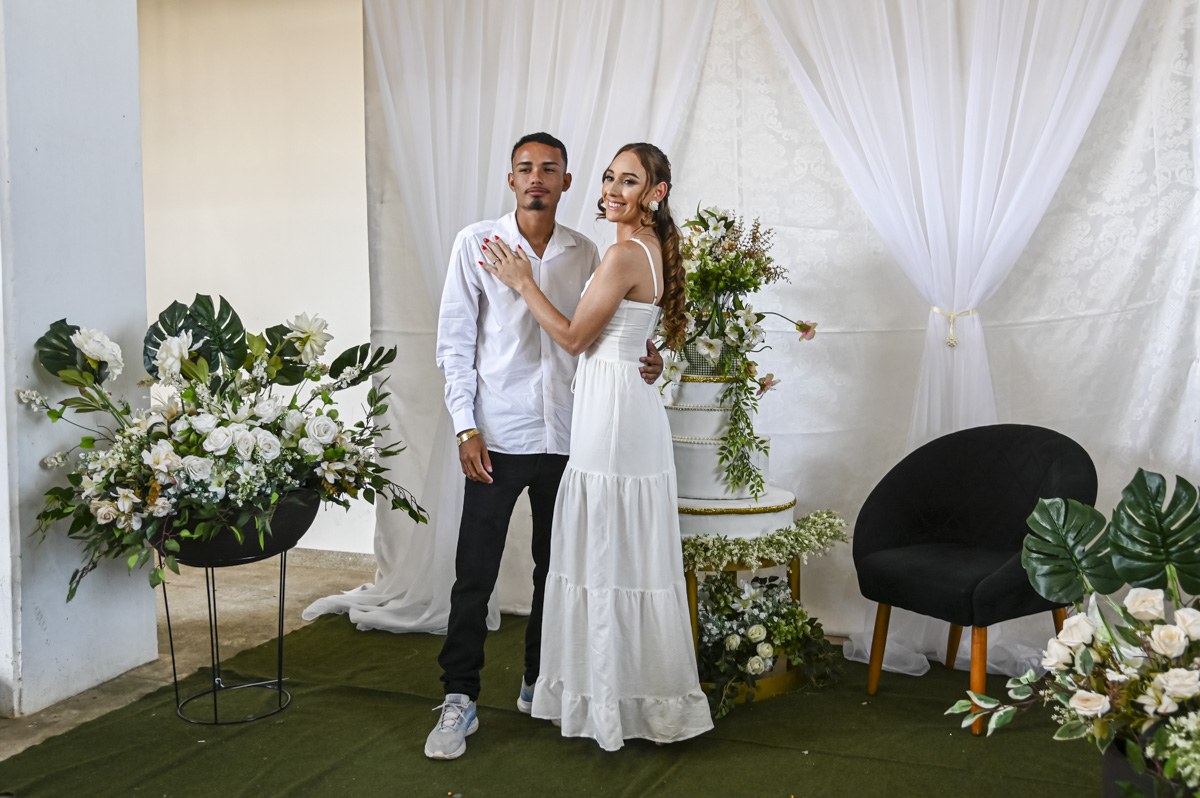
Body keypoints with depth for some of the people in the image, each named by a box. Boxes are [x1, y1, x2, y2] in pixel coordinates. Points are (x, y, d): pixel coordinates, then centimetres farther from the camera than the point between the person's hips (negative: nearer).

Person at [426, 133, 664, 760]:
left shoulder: (584, 253, 8)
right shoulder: (477, 243, -1)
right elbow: (455, 340, -2)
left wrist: (640, 364, -4)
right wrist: (465, 426, -10)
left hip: (565, 436, 4)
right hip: (498, 435, -3)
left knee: (556, 567, 13)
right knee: (474, 572, -2)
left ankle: (540, 684, 29)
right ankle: (459, 700, 11)